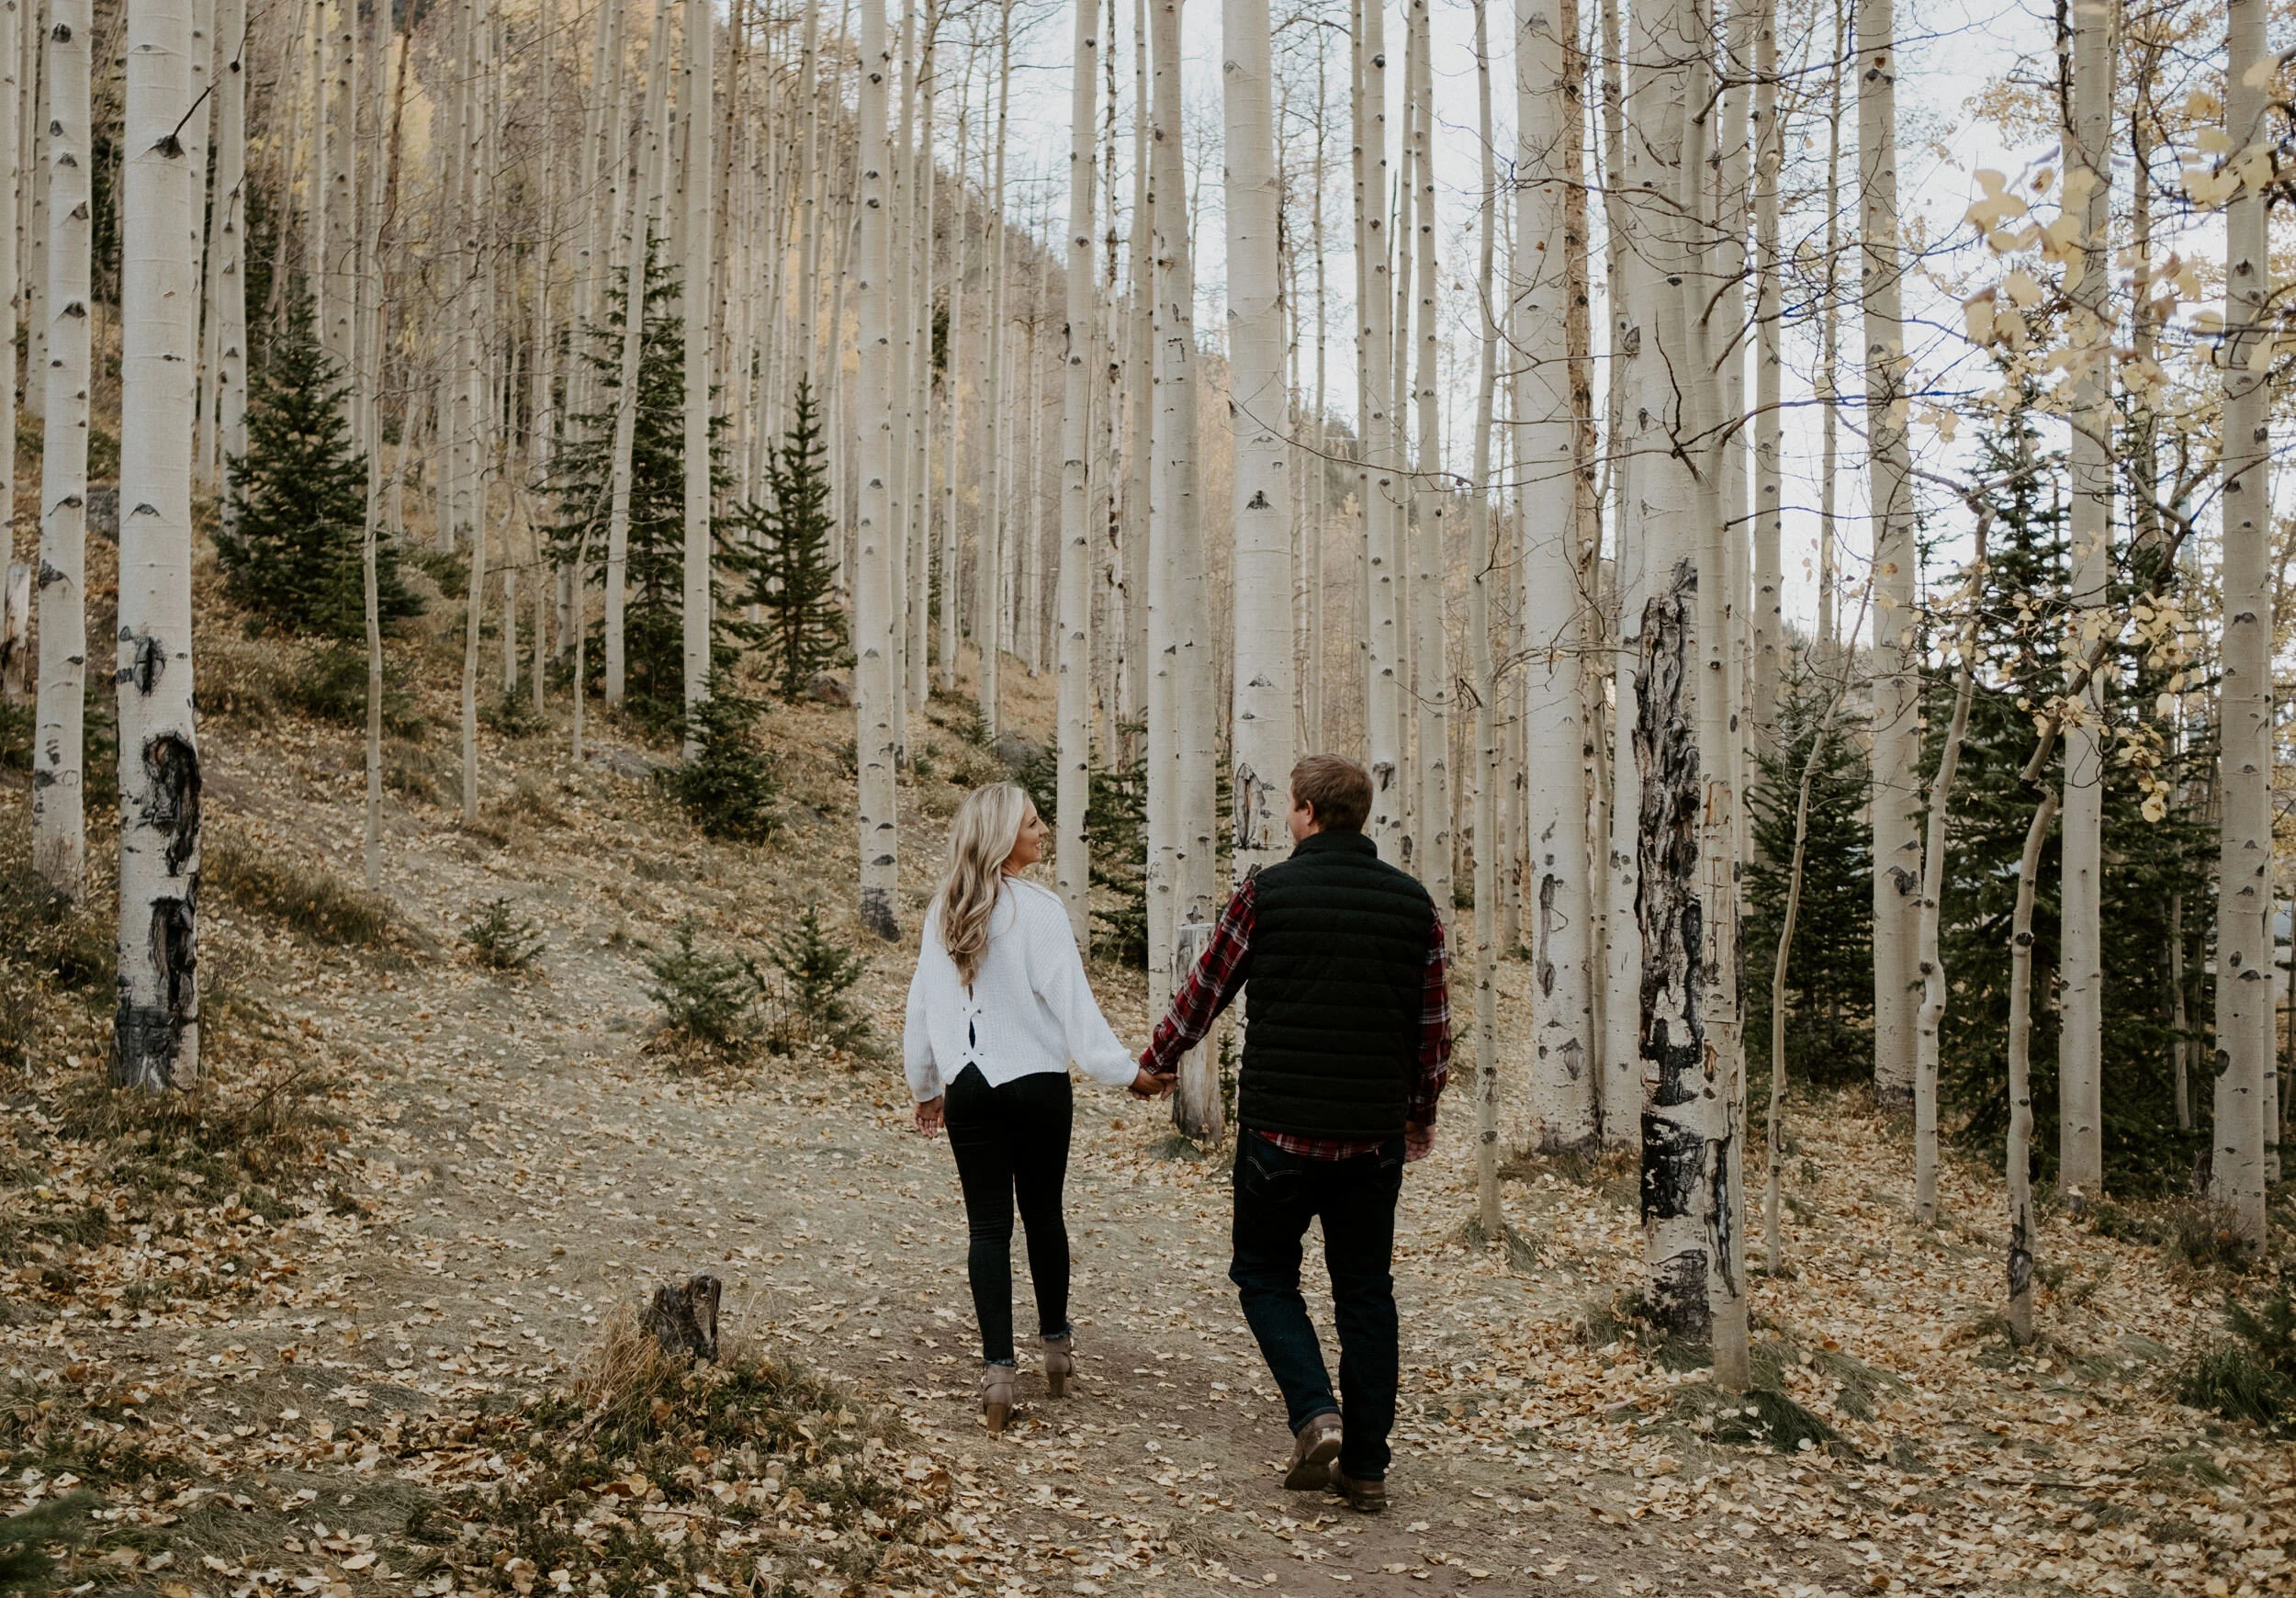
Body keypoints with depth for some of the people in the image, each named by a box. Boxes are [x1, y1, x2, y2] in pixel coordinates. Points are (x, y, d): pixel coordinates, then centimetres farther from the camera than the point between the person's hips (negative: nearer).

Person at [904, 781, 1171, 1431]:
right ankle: (1056, 1341, 29)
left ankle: (997, 1366, -3)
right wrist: (1126, 1072, -8)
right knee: (1043, 1213, 14)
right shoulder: (1036, 909, -11)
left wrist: (924, 1084, 24)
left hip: (967, 1086, 3)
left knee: (988, 1227, 3)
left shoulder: (944, 912, 5)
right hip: (1036, 1082, -3)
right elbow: (1071, 1001, -14)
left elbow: (921, 1004, 11)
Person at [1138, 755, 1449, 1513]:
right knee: (1366, 1289, 11)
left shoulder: (1266, 894, -8)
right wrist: (1423, 1110, 25)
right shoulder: (1412, 903, 3)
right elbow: (1433, 1024, 9)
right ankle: (1366, 1466, 14)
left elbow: (1204, 992, 2)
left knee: (1265, 1271, 13)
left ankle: (1317, 1413, -6)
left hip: (1280, 1126, -3)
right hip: (1375, 1134, 3)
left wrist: (1157, 1059, 20)